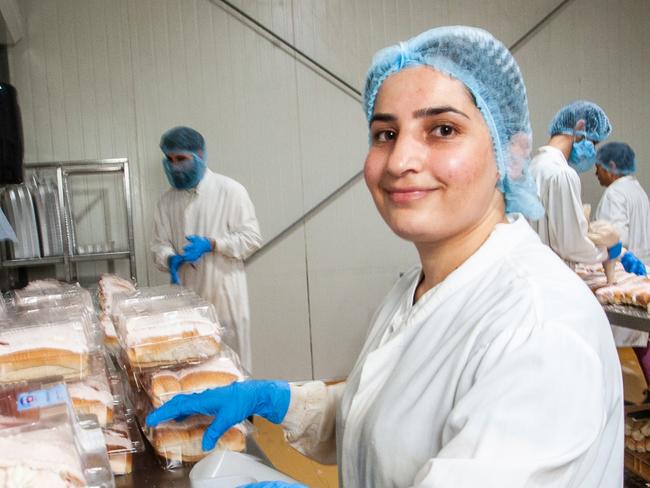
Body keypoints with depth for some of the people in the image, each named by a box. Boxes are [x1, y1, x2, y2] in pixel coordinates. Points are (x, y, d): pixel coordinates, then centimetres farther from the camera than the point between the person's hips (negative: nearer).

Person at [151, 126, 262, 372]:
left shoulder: (230, 191, -4)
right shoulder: (167, 200, 10)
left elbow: (251, 237, -6)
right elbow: (159, 243, 10)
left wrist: (211, 244, -19)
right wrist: (171, 259, -13)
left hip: (224, 293, -4)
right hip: (187, 295, 4)